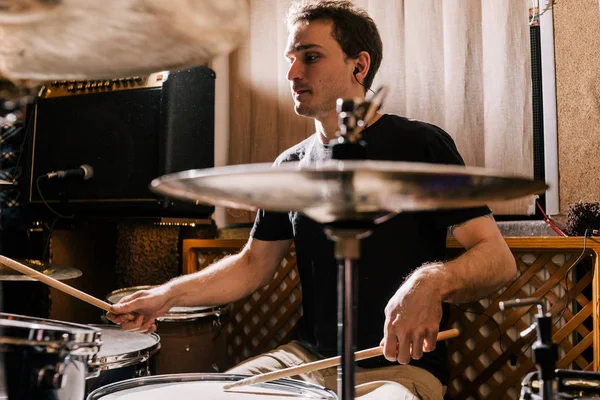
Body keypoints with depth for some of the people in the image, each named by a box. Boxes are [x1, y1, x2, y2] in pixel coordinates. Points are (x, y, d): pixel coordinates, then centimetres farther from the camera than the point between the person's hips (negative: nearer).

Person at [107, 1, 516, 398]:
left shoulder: (419, 145, -9)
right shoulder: (292, 164, 8)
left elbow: (498, 258, -12)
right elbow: (253, 263, 13)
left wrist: (432, 282, -34)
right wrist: (168, 295, 1)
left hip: (399, 367, -4)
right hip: (307, 358, 5)